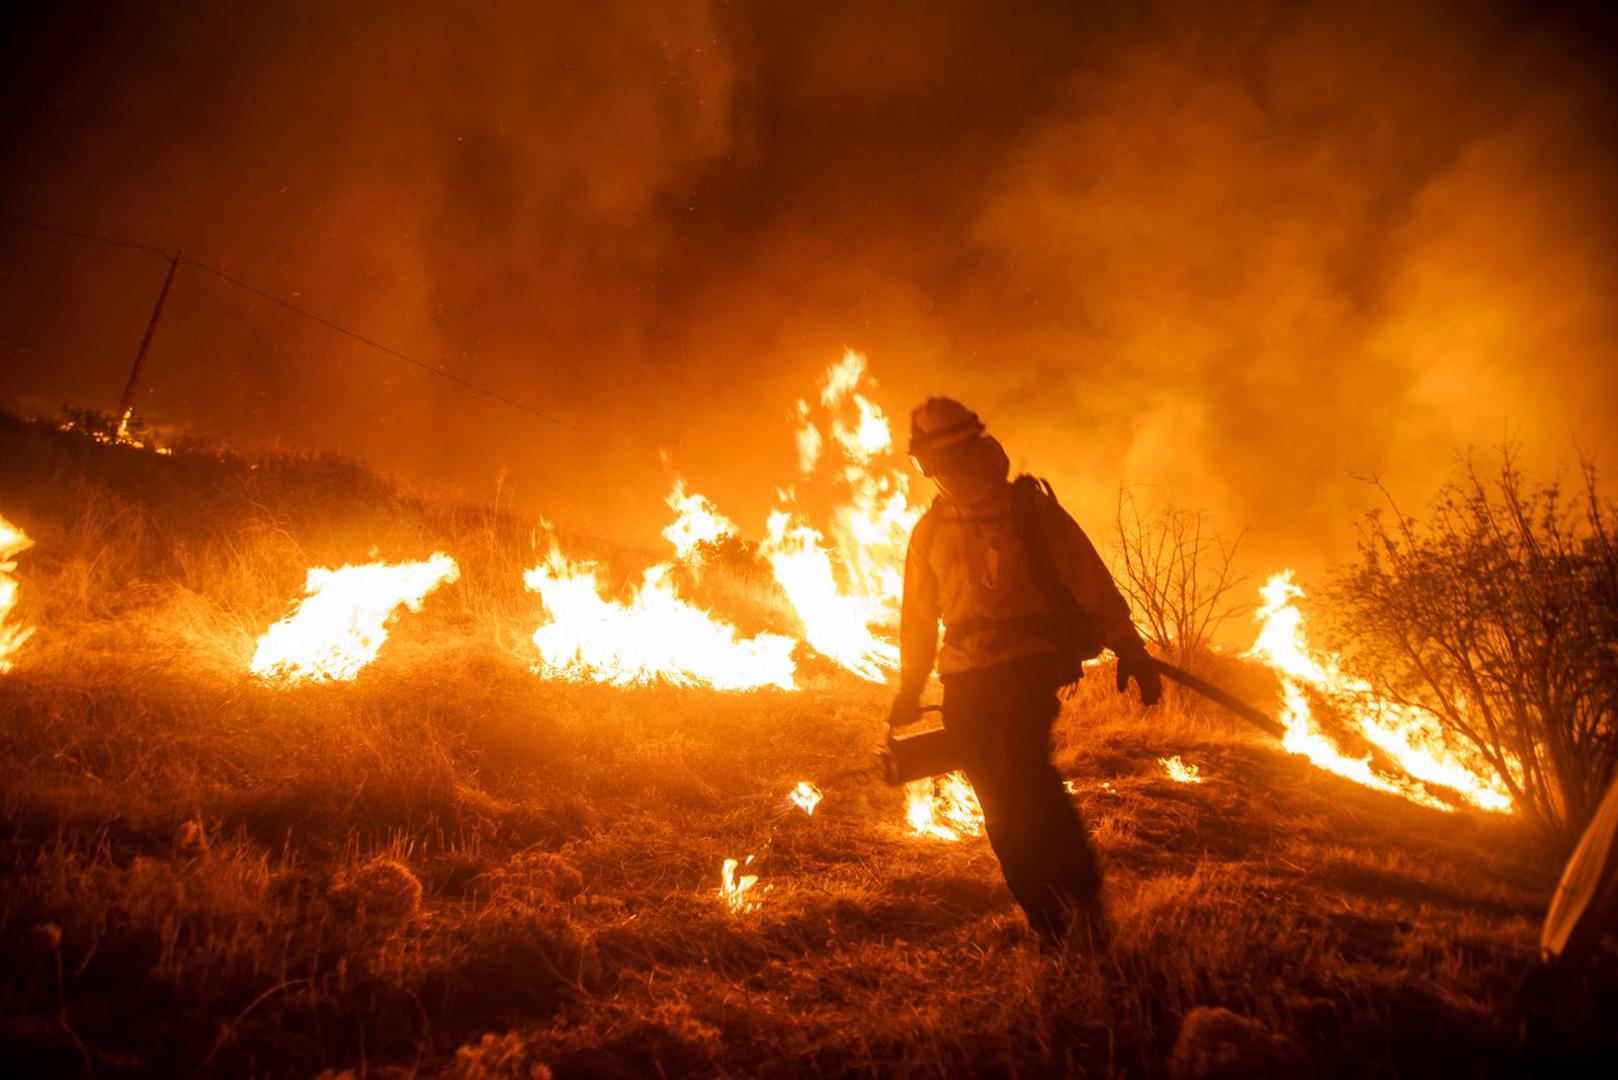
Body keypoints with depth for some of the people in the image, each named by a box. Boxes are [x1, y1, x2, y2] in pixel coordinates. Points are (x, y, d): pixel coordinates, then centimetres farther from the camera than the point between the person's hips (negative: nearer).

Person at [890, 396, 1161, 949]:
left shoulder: (1030, 508, 3)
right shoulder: (929, 531, 13)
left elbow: (1090, 580, 2)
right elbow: (918, 615, 21)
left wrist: (1130, 650, -3)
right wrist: (910, 688, 21)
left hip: (1029, 660, -4)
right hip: (966, 674, 4)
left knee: (1020, 763, -25)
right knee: (1000, 801, 2)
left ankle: (1084, 893, -8)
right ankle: (1049, 925, 14)